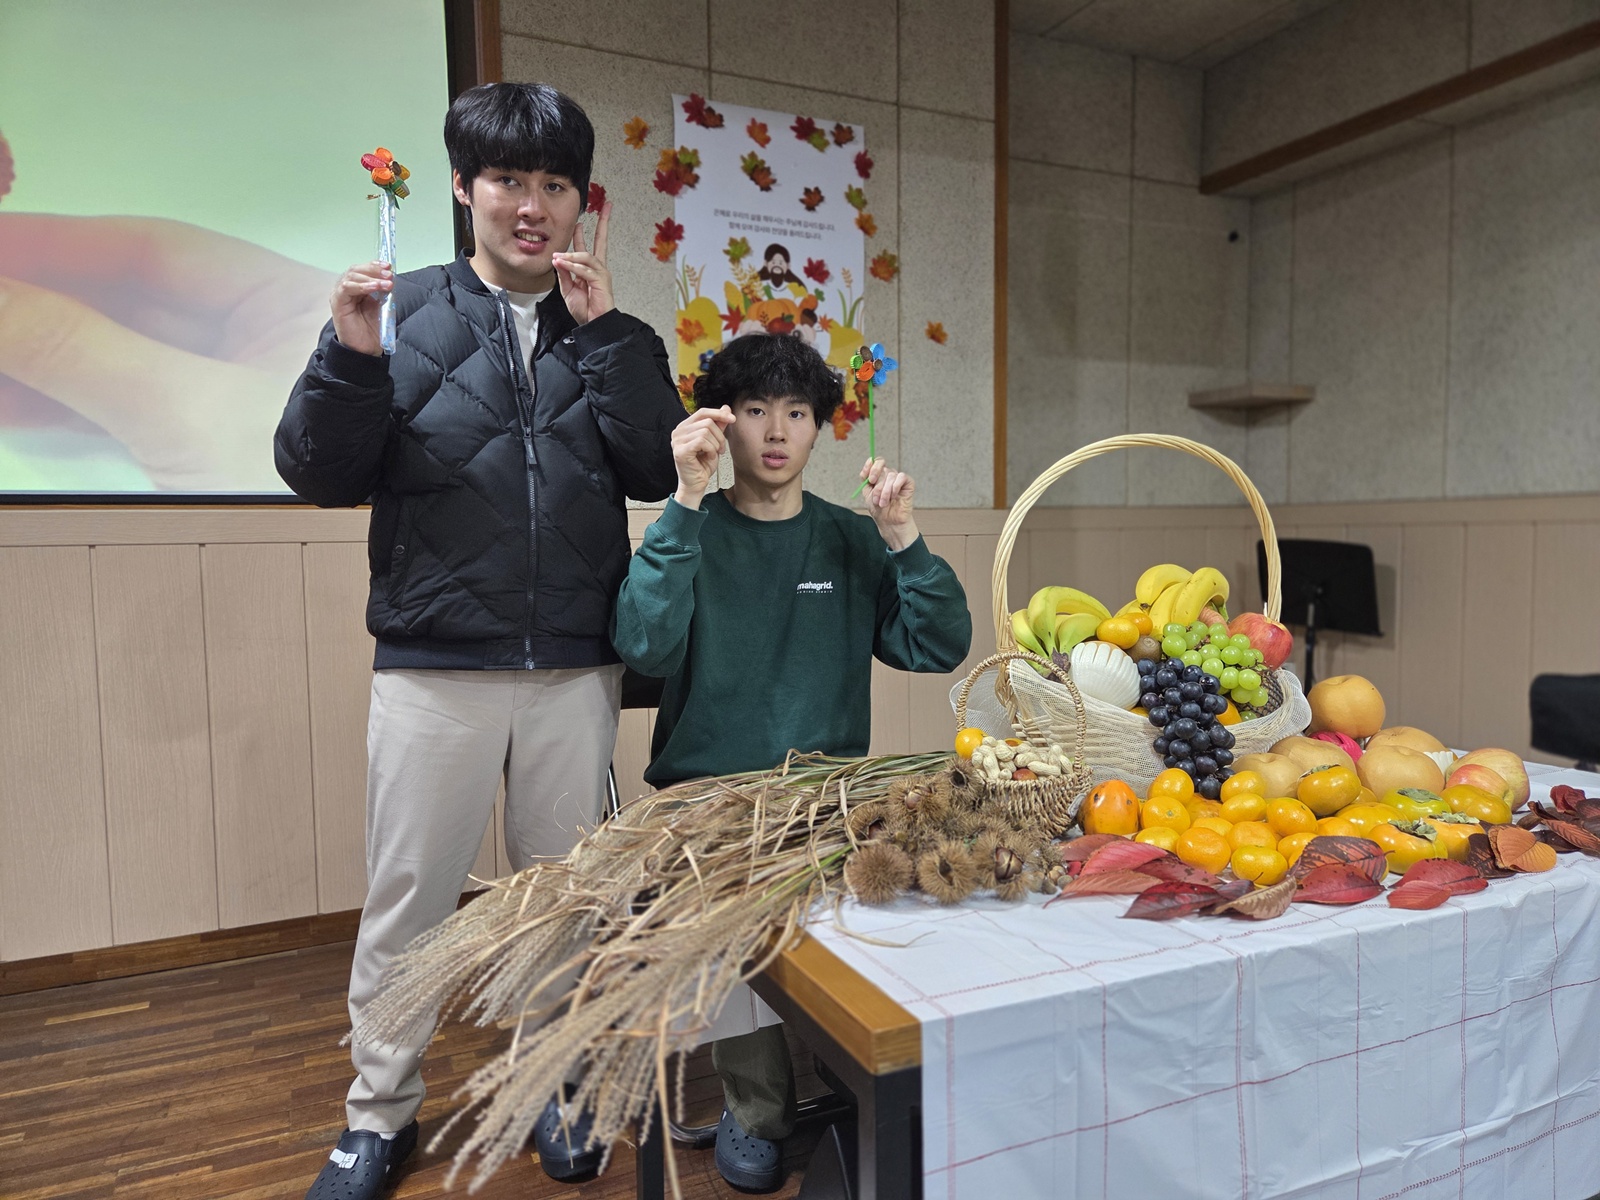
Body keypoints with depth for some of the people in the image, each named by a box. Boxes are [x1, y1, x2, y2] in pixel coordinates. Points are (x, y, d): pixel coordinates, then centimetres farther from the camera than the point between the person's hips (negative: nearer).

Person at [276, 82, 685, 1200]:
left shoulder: (607, 331, 8)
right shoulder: (407, 309, 2)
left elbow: (656, 471, -5)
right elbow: (319, 473, -1)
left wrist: (606, 329, -10)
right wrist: (350, 355, -17)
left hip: (575, 668, 2)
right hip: (433, 666, -1)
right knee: (407, 901, 10)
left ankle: (559, 1089, 34)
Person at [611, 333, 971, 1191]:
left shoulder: (850, 540, 10)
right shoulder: (687, 532, 4)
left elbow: (940, 649, 0)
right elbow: (644, 647, -16)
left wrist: (903, 540, -13)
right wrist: (689, 504, -19)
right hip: (707, 789, -2)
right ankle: (756, 1106, 0)